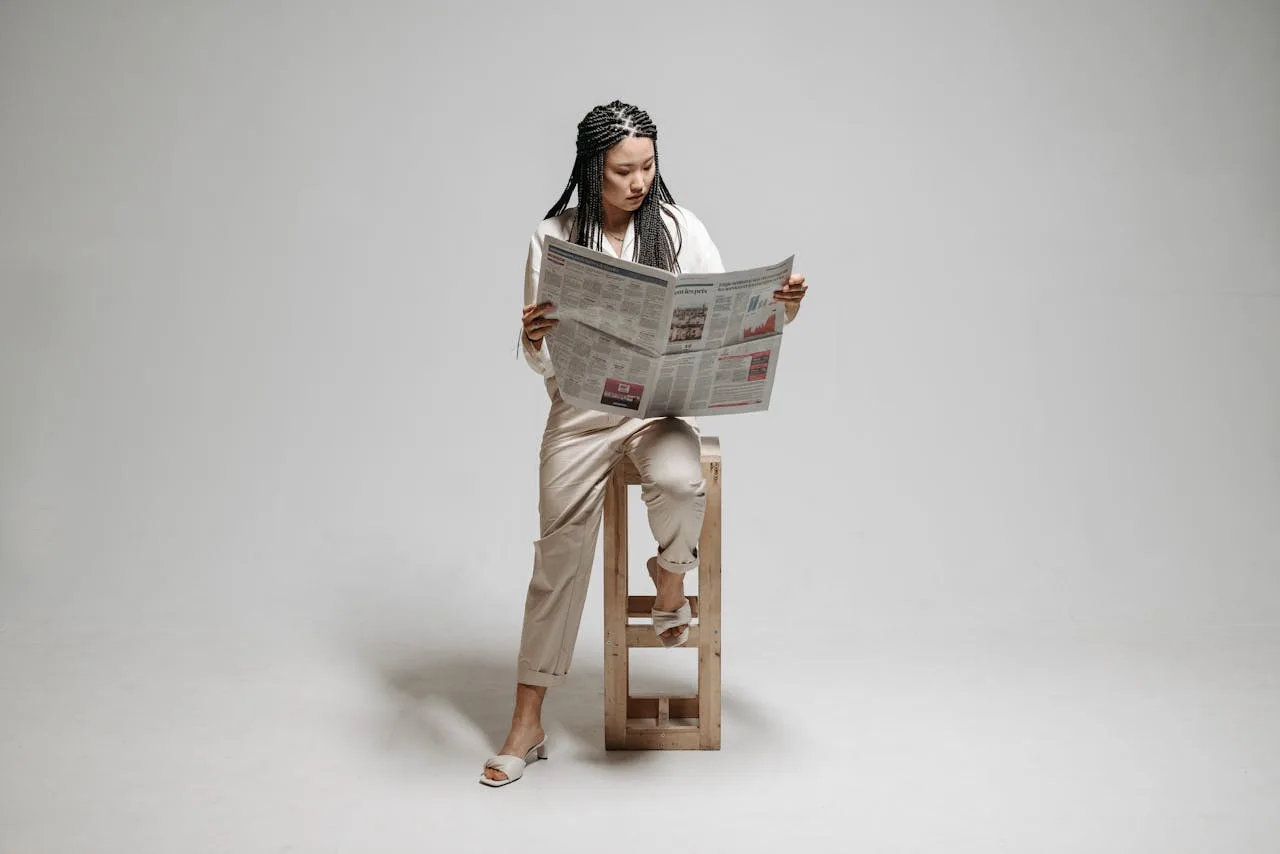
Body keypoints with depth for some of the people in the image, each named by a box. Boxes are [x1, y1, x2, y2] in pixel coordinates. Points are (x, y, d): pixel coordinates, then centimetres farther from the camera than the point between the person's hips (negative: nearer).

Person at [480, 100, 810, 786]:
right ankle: (527, 723, 11)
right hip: (581, 409, 0)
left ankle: (670, 580, 3)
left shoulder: (680, 228, 0)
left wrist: (781, 308, -20)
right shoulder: (553, 237, -1)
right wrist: (532, 340, -24)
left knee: (679, 480, -34)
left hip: (662, 403, 0)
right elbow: (540, 359, -1)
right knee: (560, 553, -2)